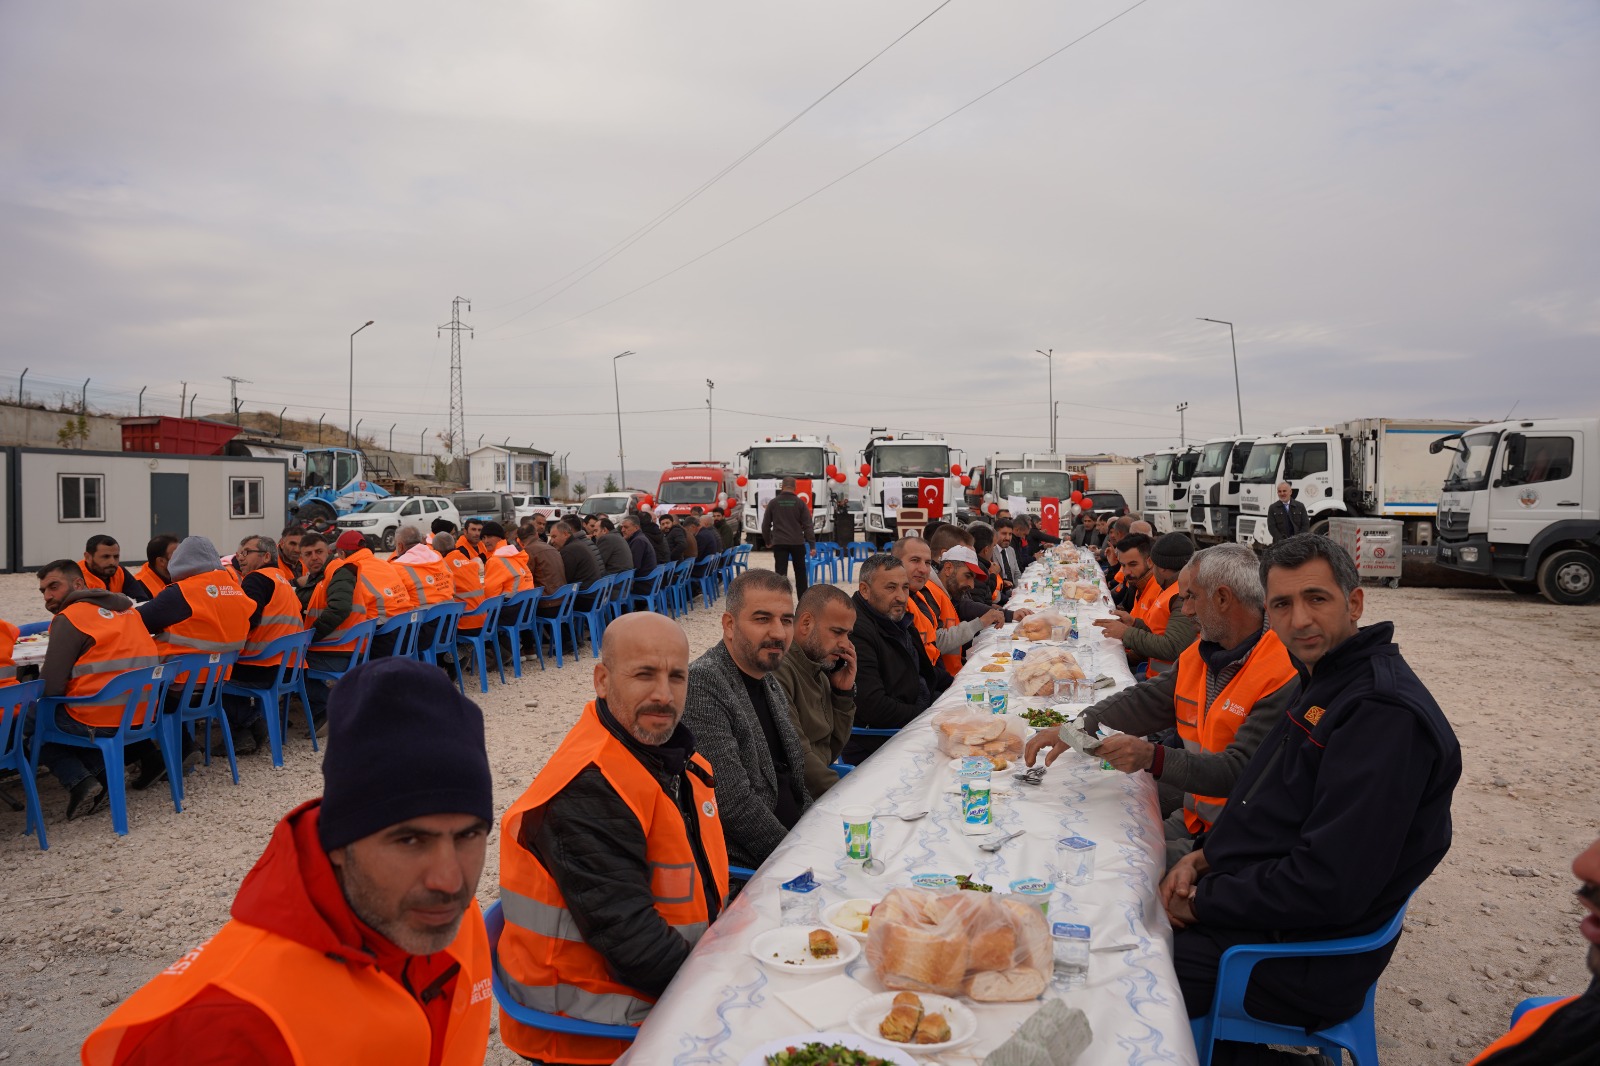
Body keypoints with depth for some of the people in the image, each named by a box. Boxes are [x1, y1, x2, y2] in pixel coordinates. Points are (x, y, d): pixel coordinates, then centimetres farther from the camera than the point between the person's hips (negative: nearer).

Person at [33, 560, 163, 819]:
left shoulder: (70, 618, -8)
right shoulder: (126, 608, 12)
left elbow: (50, 687, -11)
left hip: (99, 721, -7)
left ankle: (79, 781, 0)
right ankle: (102, 770, 10)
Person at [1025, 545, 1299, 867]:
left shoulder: (1284, 676, -20)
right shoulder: (1199, 654, 9)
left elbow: (1241, 771, -24)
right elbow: (1146, 701, 7)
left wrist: (1152, 757, -34)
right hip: (1192, 819, 8)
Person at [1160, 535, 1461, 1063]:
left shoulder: (1385, 713, -24)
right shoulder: (1325, 681, 8)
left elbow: (1327, 888, -28)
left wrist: (1203, 902, -17)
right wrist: (1205, 857, 2)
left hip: (1302, 966, -9)